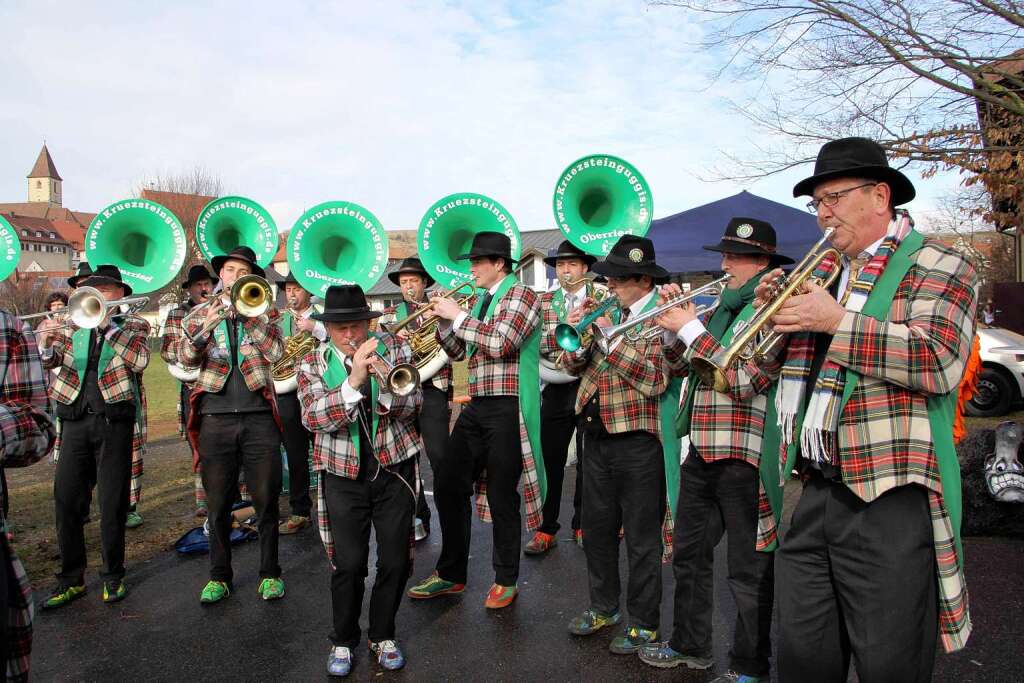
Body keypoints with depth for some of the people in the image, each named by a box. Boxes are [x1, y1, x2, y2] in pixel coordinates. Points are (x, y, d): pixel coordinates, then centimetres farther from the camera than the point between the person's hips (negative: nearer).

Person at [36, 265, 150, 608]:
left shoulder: (132, 324, 5)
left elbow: (139, 360, -13)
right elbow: (49, 360, 3)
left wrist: (107, 324, -16)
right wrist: (46, 338, -17)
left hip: (114, 421, -3)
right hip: (75, 421, 3)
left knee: (112, 503, 3)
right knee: (66, 501, 4)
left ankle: (113, 576, 17)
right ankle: (71, 580, 17)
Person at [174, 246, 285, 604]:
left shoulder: (265, 312, 9)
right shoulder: (202, 313, 11)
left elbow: (275, 351, -9)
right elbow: (185, 357, -6)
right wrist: (206, 326, -23)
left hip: (259, 417, -1)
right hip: (216, 418, 1)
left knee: (266, 501, 4)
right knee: (218, 505, 8)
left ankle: (269, 573, 19)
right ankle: (219, 575, 24)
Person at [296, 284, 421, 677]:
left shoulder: (395, 349, 0)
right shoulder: (312, 364, 0)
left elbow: (410, 405, -8)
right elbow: (314, 418, -16)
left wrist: (385, 380, -29)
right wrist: (353, 380, -28)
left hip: (394, 468, 1)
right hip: (343, 474, 0)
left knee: (395, 561, 5)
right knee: (348, 564, 0)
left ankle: (383, 635, 28)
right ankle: (343, 640, 24)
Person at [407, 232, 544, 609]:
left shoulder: (521, 295, -7)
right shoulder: (480, 300, 16)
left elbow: (501, 342, -22)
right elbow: (459, 351, 19)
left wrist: (458, 315, -14)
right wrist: (443, 319, 3)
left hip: (508, 408, -8)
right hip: (476, 407, 8)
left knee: (501, 496, 2)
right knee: (448, 486, 9)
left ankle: (506, 580, 20)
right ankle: (450, 574, 24)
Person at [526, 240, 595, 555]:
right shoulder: (544, 301, 5)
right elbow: (535, 343, -6)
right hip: (556, 390, 1)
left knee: (587, 460, 10)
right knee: (550, 460, 3)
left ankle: (582, 524, 25)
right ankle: (547, 528, 15)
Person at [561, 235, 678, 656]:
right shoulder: (606, 312, 11)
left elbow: (655, 380, -22)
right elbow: (574, 366, 10)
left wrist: (612, 336, -21)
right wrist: (578, 331, -8)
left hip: (638, 441, -7)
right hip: (596, 436, 7)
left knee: (642, 537, 5)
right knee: (596, 528, 17)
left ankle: (644, 623, 20)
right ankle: (603, 607, 35)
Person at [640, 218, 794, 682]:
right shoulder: (722, 309, 13)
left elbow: (745, 379, -23)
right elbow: (680, 366, 17)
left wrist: (692, 328, -17)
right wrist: (672, 324, 0)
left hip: (746, 459, -8)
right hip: (701, 453, 9)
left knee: (749, 570, 6)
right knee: (689, 555, 19)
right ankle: (689, 645, 36)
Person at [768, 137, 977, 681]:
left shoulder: (935, 265, 0)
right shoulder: (821, 272, 19)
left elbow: (940, 360, -18)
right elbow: (771, 365, 21)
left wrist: (837, 321, -16)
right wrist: (774, 312, 3)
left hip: (890, 499, -6)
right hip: (814, 494, 6)